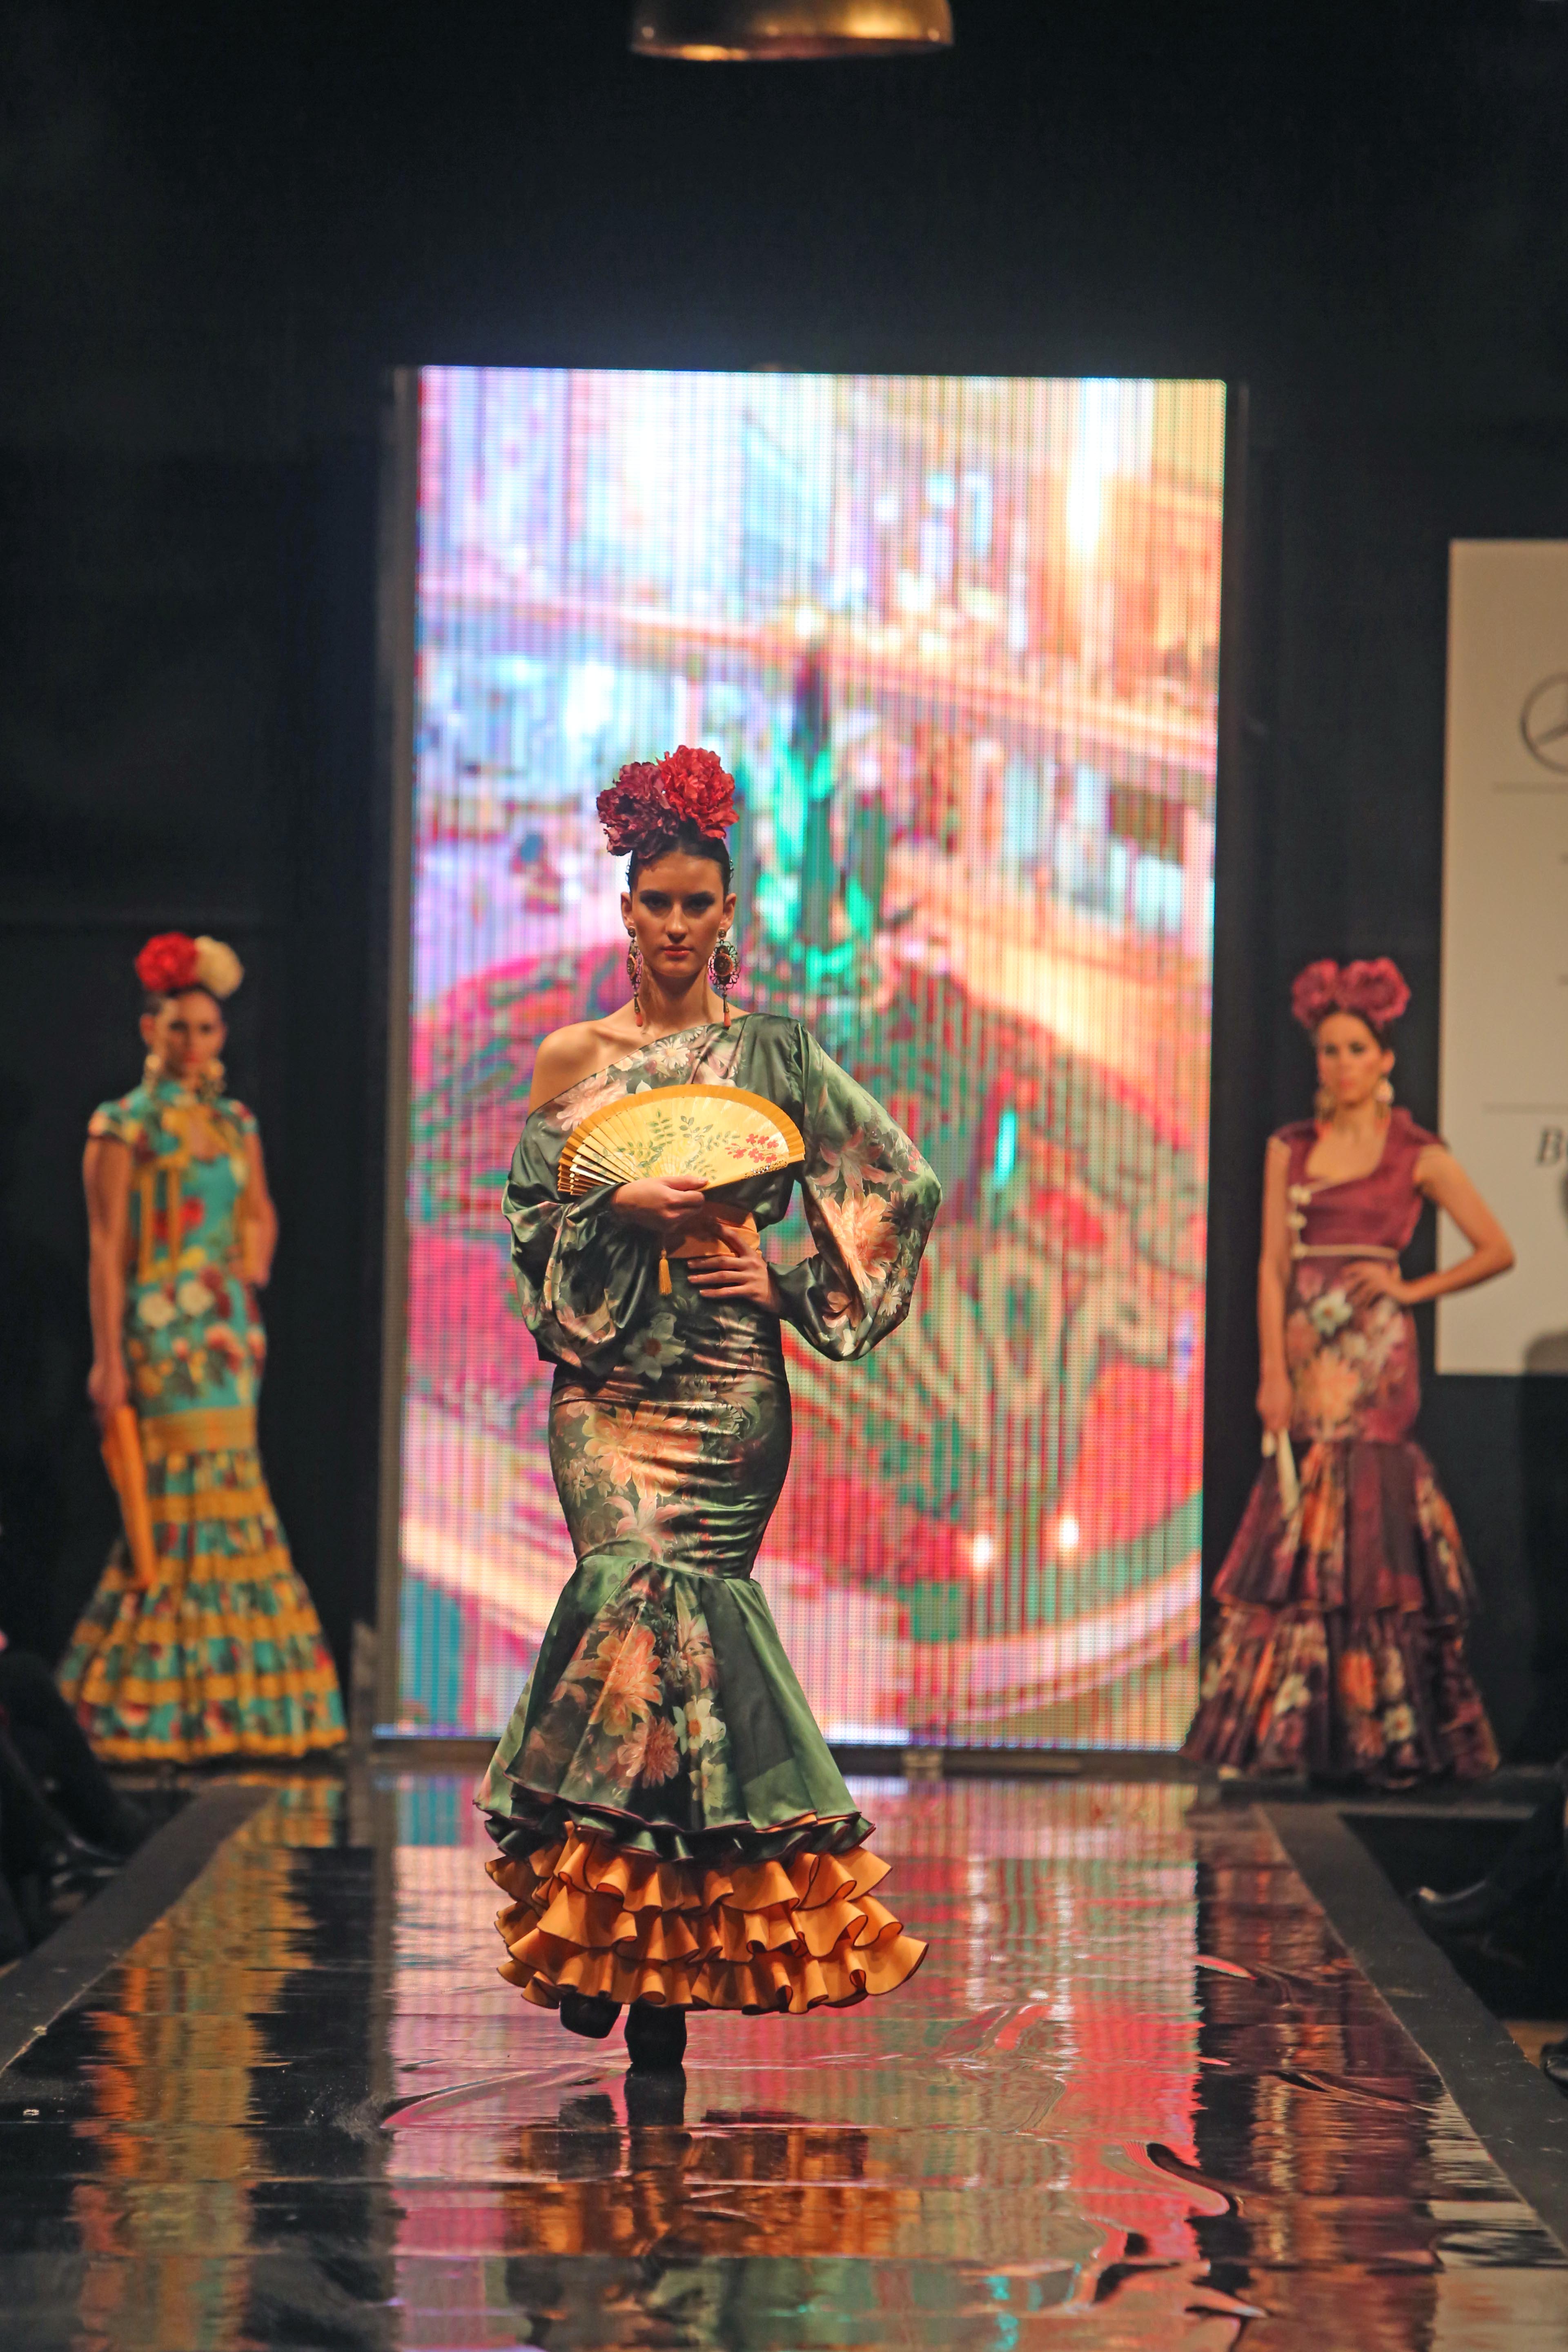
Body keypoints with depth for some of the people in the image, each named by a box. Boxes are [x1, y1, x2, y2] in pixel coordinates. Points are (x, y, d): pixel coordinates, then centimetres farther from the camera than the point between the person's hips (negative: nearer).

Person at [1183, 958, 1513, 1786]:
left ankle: (1376, 1734, -5)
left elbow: (1496, 1250, 5)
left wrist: (1411, 1289, -4)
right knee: (1302, 1522, 1)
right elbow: (1273, 1265, 6)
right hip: (1305, 1351, 4)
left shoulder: (1417, 1155, 3)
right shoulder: (1290, 1150, 11)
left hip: (1375, 1352, -4)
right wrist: (1272, 1371, -3)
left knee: (1363, 1515, -8)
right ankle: (1297, 1728, 4)